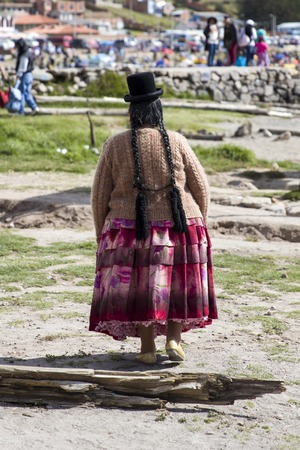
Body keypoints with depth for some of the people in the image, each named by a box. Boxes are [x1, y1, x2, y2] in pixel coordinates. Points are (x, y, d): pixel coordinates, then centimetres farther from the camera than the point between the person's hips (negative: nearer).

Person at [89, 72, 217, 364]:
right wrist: (199, 224, 14)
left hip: (132, 230, 0)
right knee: (180, 283, 16)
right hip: (179, 228, 0)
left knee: (140, 285, 10)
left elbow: (100, 195, -2)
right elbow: (200, 187, 0)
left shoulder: (115, 145, -6)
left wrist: (101, 235, 9)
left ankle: (147, 348, 9)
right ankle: (173, 339, 6)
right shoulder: (176, 143, -5)